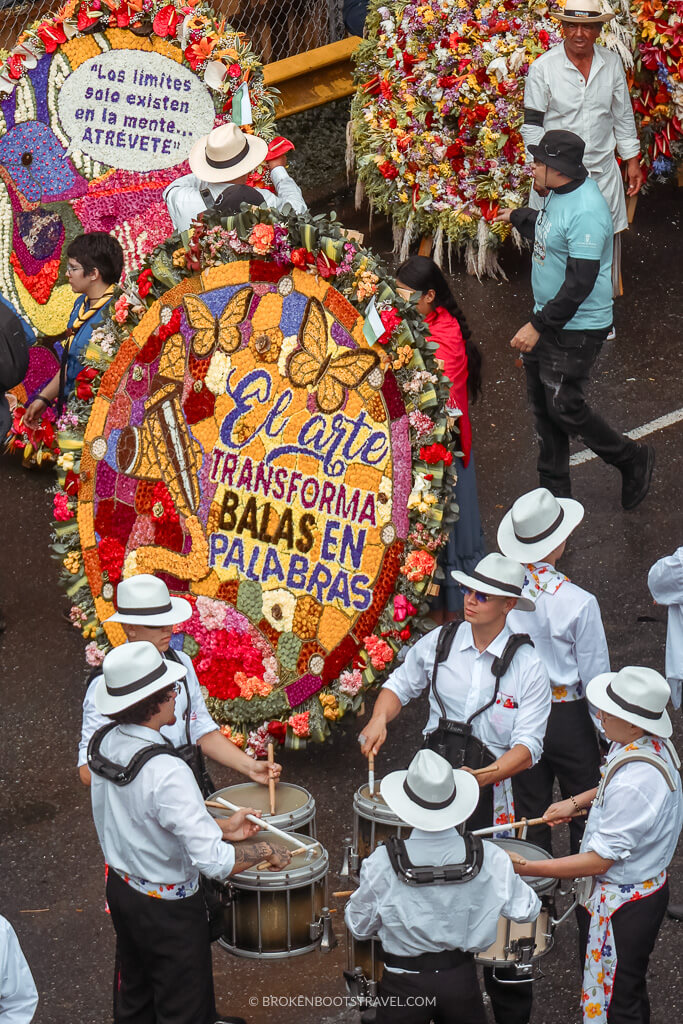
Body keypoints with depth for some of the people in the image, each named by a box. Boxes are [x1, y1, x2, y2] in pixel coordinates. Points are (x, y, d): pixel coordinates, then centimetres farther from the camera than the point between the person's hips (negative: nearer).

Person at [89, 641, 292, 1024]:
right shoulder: (165, 772, -33)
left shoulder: (104, 743, -7)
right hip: (168, 907, -8)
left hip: (121, 888, 8)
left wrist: (221, 828, 7)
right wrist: (265, 850, -17)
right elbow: (216, 863, -35)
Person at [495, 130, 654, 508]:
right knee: (541, 401, 14)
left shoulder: (585, 213, -29)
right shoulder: (559, 193, 2)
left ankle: (633, 460, 17)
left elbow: (579, 285, -29)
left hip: (577, 328, -10)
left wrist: (538, 326, -26)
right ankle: (554, 490, 27)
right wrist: (518, 217, 43)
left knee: (564, 406, -4)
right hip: (548, 316, 10)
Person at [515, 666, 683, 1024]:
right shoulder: (654, 744, -5)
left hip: (622, 906, -9)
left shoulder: (635, 782, -35)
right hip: (646, 887, 9)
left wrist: (526, 868, -24)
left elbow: (599, 860, -28)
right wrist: (577, 802, 7)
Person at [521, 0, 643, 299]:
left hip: (603, 172, 3)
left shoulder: (612, 63, 0)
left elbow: (623, 116, 11)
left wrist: (632, 160, 12)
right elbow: (532, 124, -6)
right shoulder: (542, 68, -10)